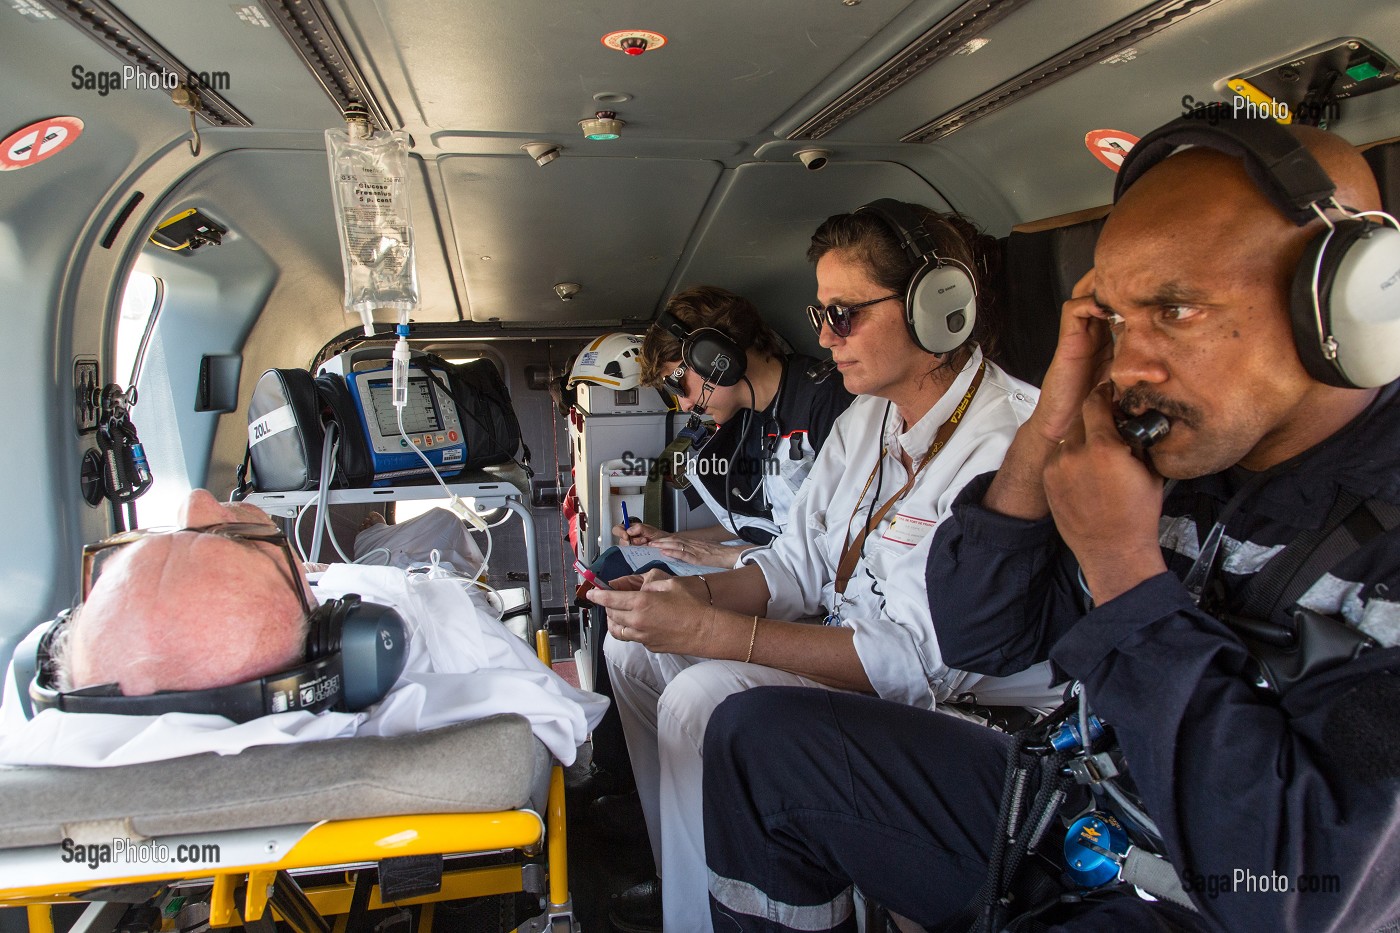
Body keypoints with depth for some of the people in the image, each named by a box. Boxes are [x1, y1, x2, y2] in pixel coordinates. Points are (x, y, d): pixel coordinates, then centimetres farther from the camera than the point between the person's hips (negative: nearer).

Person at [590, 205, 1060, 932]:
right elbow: (801, 564, 9)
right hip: (845, 649, 9)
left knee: (703, 698, -26)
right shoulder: (868, 417, 5)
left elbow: (927, 659, -28)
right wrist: (694, 594, -11)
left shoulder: (1007, 446, -24)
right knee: (636, 648, 5)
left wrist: (711, 632, -31)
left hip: (964, 708, -9)